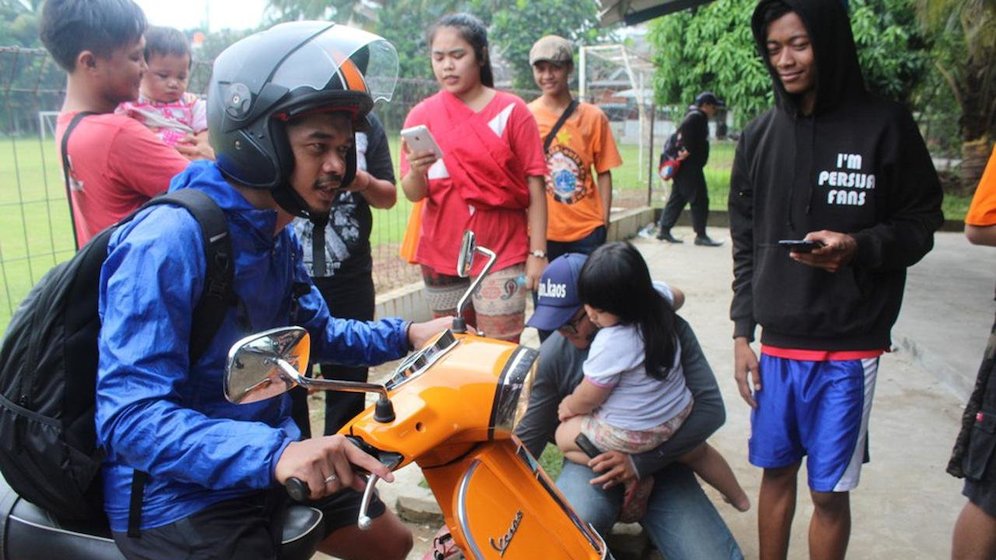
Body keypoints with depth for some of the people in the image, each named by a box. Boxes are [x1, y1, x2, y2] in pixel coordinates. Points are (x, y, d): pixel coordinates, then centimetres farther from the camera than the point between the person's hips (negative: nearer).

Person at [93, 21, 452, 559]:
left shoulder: (279, 236, 3)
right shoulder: (169, 240, -25)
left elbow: (315, 331, 17)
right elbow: (130, 415, -31)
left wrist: (405, 335, 1)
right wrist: (273, 453, -44)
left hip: (268, 462, 9)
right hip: (178, 494, -8)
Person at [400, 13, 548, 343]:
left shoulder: (511, 111, -3)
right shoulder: (422, 116, 2)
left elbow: (534, 186, -4)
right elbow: (413, 194, -3)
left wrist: (537, 252, -10)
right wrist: (416, 171, -25)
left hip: (502, 255, -2)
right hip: (442, 256, 3)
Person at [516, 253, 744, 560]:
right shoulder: (552, 355, -10)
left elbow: (711, 408, -13)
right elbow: (528, 437, -2)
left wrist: (640, 461, -21)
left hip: (658, 462, 1)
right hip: (592, 464, 0)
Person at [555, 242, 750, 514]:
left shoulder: (611, 343, -34)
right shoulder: (658, 301, -14)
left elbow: (588, 398, -18)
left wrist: (568, 406, 4)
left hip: (632, 432, -7)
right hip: (678, 415, 8)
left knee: (564, 435, 10)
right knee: (697, 452, 36)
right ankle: (738, 497, 58)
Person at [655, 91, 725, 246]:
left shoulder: (697, 117, 20)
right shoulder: (696, 117, -12)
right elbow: (685, 129, -29)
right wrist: (687, 151, -25)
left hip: (687, 167, 10)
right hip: (689, 167, -10)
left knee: (677, 197, 12)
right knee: (699, 199, -6)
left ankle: (664, 229, 15)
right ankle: (701, 235, -2)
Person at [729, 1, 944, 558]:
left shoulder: (885, 125, -4)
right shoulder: (760, 135, 5)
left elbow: (920, 224, 1)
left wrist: (858, 246, -20)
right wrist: (742, 332, 6)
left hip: (848, 348, -3)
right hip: (777, 344, 3)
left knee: (830, 490, 5)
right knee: (776, 471, 14)